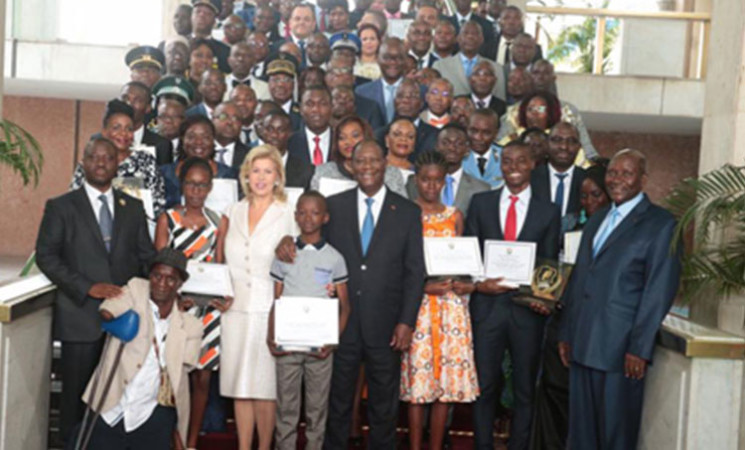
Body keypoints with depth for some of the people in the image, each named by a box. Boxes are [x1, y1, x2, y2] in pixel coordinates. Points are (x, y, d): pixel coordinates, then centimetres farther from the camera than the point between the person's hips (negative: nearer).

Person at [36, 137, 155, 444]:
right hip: (81, 318, -2)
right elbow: (46, 256, -3)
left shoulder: (133, 208, 14)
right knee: (77, 393, 4)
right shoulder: (61, 207, 5)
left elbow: (146, 257, 13)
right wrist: (87, 287, -14)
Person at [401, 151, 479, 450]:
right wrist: (423, 285, -15)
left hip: (451, 303, 3)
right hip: (416, 302, -3)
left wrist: (464, 283, -5)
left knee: (447, 377, 3)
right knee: (416, 378, -3)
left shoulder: (455, 216, 12)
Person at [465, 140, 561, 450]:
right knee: (485, 385, 7)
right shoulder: (480, 203, 7)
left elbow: (550, 264, 5)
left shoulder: (549, 212, 6)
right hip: (487, 304, 0)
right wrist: (478, 283, -12)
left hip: (527, 308, 0)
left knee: (525, 387, 10)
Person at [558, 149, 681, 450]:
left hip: (620, 348, -6)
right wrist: (565, 333, 14)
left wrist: (640, 348, -15)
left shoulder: (661, 224, -5)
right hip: (582, 344, 6)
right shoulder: (596, 221, 18)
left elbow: (660, 291, -11)